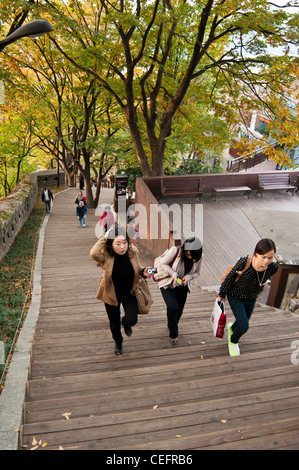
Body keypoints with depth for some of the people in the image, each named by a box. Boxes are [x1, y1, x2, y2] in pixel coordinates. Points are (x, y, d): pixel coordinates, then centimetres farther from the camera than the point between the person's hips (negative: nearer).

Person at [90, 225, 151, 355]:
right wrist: (104, 238, -40)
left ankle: (126, 322, 29)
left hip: (129, 292, 2)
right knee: (114, 324, 15)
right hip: (112, 294, -1)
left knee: (132, 320, -12)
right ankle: (118, 342, 50)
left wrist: (143, 272, -17)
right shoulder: (106, 256, -25)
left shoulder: (133, 252, -16)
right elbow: (93, 253, -48)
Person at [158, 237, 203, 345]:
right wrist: (173, 274, -28)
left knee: (179, 311, 13)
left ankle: (171, 325, 48)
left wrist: (188, 277, -20)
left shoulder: (198, 257, -13)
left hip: (182, 286, 4)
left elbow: (196, 272, 1)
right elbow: (163, 264, -14)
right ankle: (173, 335, 3)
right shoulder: (175, 251, -26)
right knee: (172, 307, -21)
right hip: (168, 284, -4)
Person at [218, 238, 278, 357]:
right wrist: (222, 294, -6)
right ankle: (233, 341, 26)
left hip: (251, 299, 5)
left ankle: (232, 327, 62)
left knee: (243, 323, 24)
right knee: (244, 327, -9)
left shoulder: (273, 268, -24)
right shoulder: (243, 263, -36)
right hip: (235, 297, -4)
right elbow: (229, 278, -19)